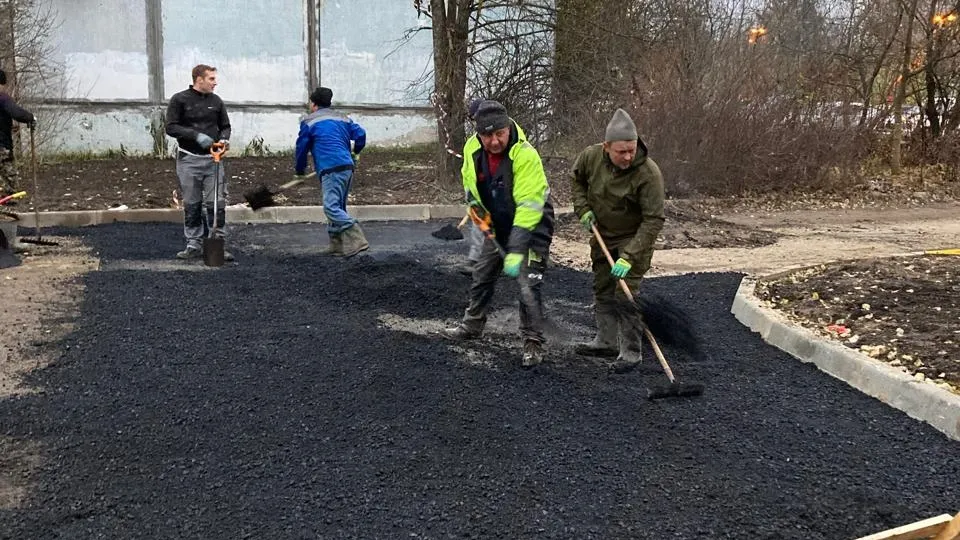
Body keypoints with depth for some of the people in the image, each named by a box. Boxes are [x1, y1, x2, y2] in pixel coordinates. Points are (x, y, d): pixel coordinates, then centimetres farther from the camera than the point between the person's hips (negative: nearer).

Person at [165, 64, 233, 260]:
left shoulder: (216, 101, 8)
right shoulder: (180, 100, -2)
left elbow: (225, 126, 15)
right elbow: (171, 127, -8)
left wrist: (224, 139, -7)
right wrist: (196, 135, -19)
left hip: (213, 159, 2)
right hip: (189, 160, -2)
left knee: (217, 203, -3)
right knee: (192, 205, 5)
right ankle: (194, 245, 14)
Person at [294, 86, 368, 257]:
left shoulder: (309, 121, 5)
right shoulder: (342, 118, 20)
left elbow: (302, 147, 8)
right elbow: (360, 133, 13)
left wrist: (300, 169, 23)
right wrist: (356, 152, 33)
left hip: (331, 169, -7)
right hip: (348, 167, 7)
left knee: (331, 207, -13)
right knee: (338, 207, 15)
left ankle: (356, 240, -26)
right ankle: (337, 245, 15)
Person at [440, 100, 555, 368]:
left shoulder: (525, 155, -33)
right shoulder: (472, 148, -13)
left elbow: (528, 207, -36)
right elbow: (469, 179, 11)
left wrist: (516, 252, -40)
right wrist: (477, 206, -3)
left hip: (532, 224, -6)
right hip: (497, 224, 6)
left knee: (528, 284, -12)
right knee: (482, 276, 16)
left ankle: (533, 343, 0)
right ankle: (472, 326, 35)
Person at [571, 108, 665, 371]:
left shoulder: (649, 173, -31)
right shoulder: (591, 156, -17)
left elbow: (653, 220, -29)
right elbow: (577, 178, 8)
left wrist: (629, 256, -34)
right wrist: (583, 208, -6)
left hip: (633, 238, -6)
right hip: (602, 236, 6)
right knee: (602, 290, 16)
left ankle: (630, 351, 1)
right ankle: (606, 341, 32)